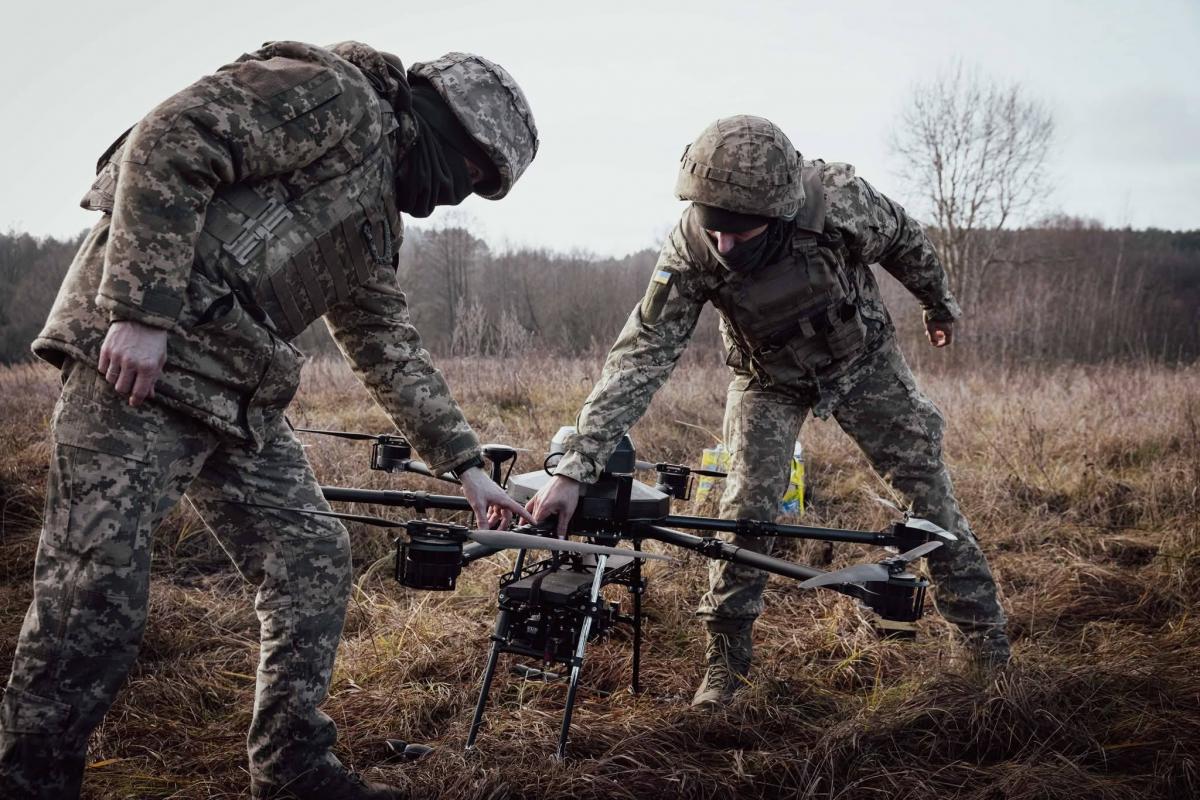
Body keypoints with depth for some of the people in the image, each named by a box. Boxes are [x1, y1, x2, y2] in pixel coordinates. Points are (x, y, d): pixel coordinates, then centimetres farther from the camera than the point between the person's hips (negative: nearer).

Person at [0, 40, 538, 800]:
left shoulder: (375, 217, 23)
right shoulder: (337, 95, -6)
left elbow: (390, 345, 25)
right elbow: (169, 145, -16)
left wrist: (466, 463, 23)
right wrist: (141, 310, -23)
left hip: (238, 393, 10)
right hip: (138, 356, -10)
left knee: (314, 562, 10)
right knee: (95, 599, -9)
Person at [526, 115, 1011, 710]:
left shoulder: (839, 198, -34)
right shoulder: (690, 252, -33)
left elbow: (904, 241, -11)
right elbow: (639, 358, -35)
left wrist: (940, 305, 8)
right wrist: (573, 469, -43)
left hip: (863, 363, 1)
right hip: (770, 380, 0)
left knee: (928, 487, 3)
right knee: (746, 510, -11)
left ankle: (989, 639, 20)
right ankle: (725, 661, 6)